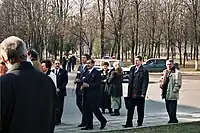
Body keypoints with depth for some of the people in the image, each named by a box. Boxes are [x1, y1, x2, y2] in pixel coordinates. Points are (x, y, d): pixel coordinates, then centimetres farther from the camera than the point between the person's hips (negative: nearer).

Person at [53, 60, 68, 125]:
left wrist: (59, 89, -10)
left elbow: (65, 81, -2)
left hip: (60, 91, -2)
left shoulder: (64, 72, 5)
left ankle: (58, 120, 1)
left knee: (59, 107, -4)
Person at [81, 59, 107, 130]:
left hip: (93, 95, -8)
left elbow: (97, 84, -15)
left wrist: (88, 85, -20)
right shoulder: (87, 72, 17)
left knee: (94, 108, -5)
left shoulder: (96, 72, -8)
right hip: (86, 94, 8)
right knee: (87, 109, 5)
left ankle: (103, 121, 15)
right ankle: (89, 125, 12)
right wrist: (83, 85, -3)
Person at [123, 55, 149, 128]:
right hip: (132, 93, 5)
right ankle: (129, 123, 7)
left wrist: (143, 93, -15)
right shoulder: (132, 69, 12)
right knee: (130, 109, 3)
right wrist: (129, 92, 10)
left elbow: (145, 83, -10)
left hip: (139, 94, -5)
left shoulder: (144, 71, -7)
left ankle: (139, 124, 16)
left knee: (140, 110, 6)